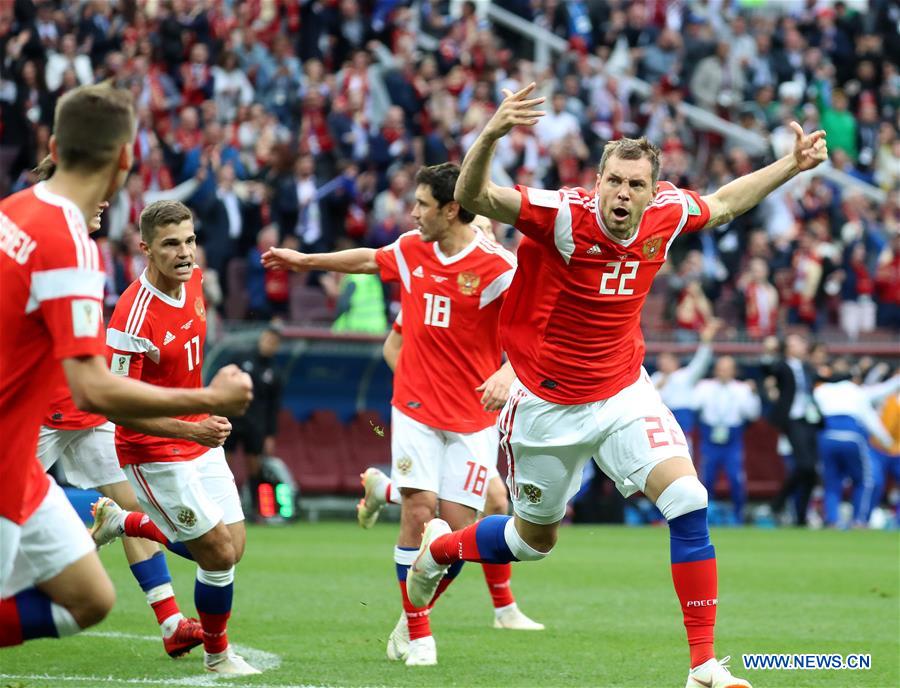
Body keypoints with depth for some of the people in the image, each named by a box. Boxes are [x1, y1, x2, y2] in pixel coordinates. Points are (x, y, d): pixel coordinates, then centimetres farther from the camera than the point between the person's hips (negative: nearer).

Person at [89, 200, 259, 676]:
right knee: (219, 553, -6)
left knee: (231, 547, 10)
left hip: (198, 440, 8)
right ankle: (217, 654, 18)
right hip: (155, 453, -8)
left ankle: (120, 521, 30)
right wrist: (188, 428, -34)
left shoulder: (194, 281, -2)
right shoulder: (134, 317, -27)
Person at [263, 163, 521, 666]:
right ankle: (417, 634, 1)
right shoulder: (411, 249, 5)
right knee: (418, 511, -10)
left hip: (473, 419, -3)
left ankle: (415, 616, 21)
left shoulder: (496, 265, -12)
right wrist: (307, 261, 38)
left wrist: (506, 374, -38)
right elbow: (368, 260, 27)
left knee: (458, 527, -4)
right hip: (415, 408, 3)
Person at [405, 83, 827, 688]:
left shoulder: (667, 214, -9)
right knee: (536, 538, 15)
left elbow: (723, 204, 16)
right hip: (547, 405, -3)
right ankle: (440, 547, 49)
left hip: (624, 393, 3)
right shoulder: (563, 215, -24)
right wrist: (491, 136, -57)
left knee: (687, 499, -18)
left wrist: (793, 165, 13)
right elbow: (472, 197, -39)